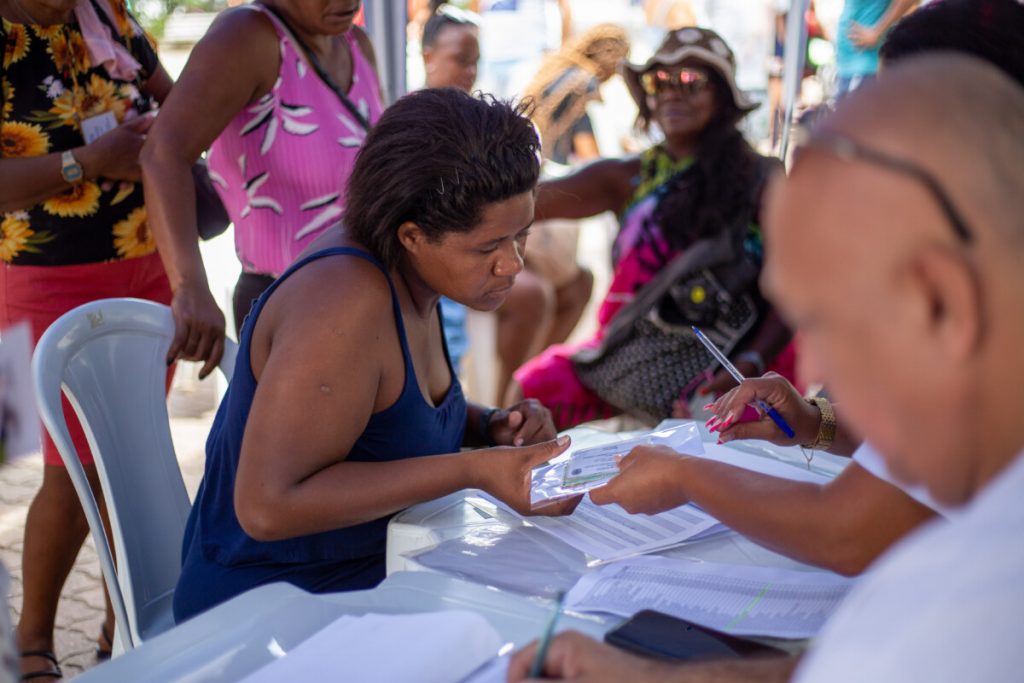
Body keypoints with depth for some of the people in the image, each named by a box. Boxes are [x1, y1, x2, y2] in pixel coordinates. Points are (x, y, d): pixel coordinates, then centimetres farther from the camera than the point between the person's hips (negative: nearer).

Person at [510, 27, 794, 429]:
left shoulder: (759, 181, 1)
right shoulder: (626, 179, 7)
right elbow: (533, 199, -6)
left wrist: (751, 364, -18)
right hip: (630, 354, 3)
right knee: (533, 389, -17)